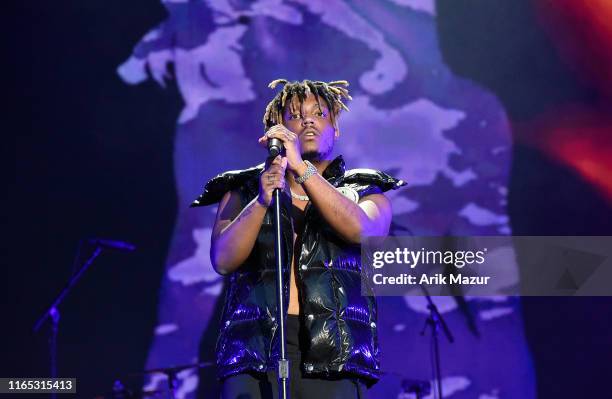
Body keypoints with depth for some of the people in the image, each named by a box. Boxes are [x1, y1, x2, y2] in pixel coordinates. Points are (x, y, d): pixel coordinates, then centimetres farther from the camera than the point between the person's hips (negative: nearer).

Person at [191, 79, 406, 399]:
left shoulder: (365, 193, 19)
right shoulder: (243, 191, 19)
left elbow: (360, 229, -6)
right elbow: (222, 260, 2)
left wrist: (302, 168, -13)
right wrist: (261, 200, -14)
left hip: (332, 354, 0)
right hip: (256, 346, 0)